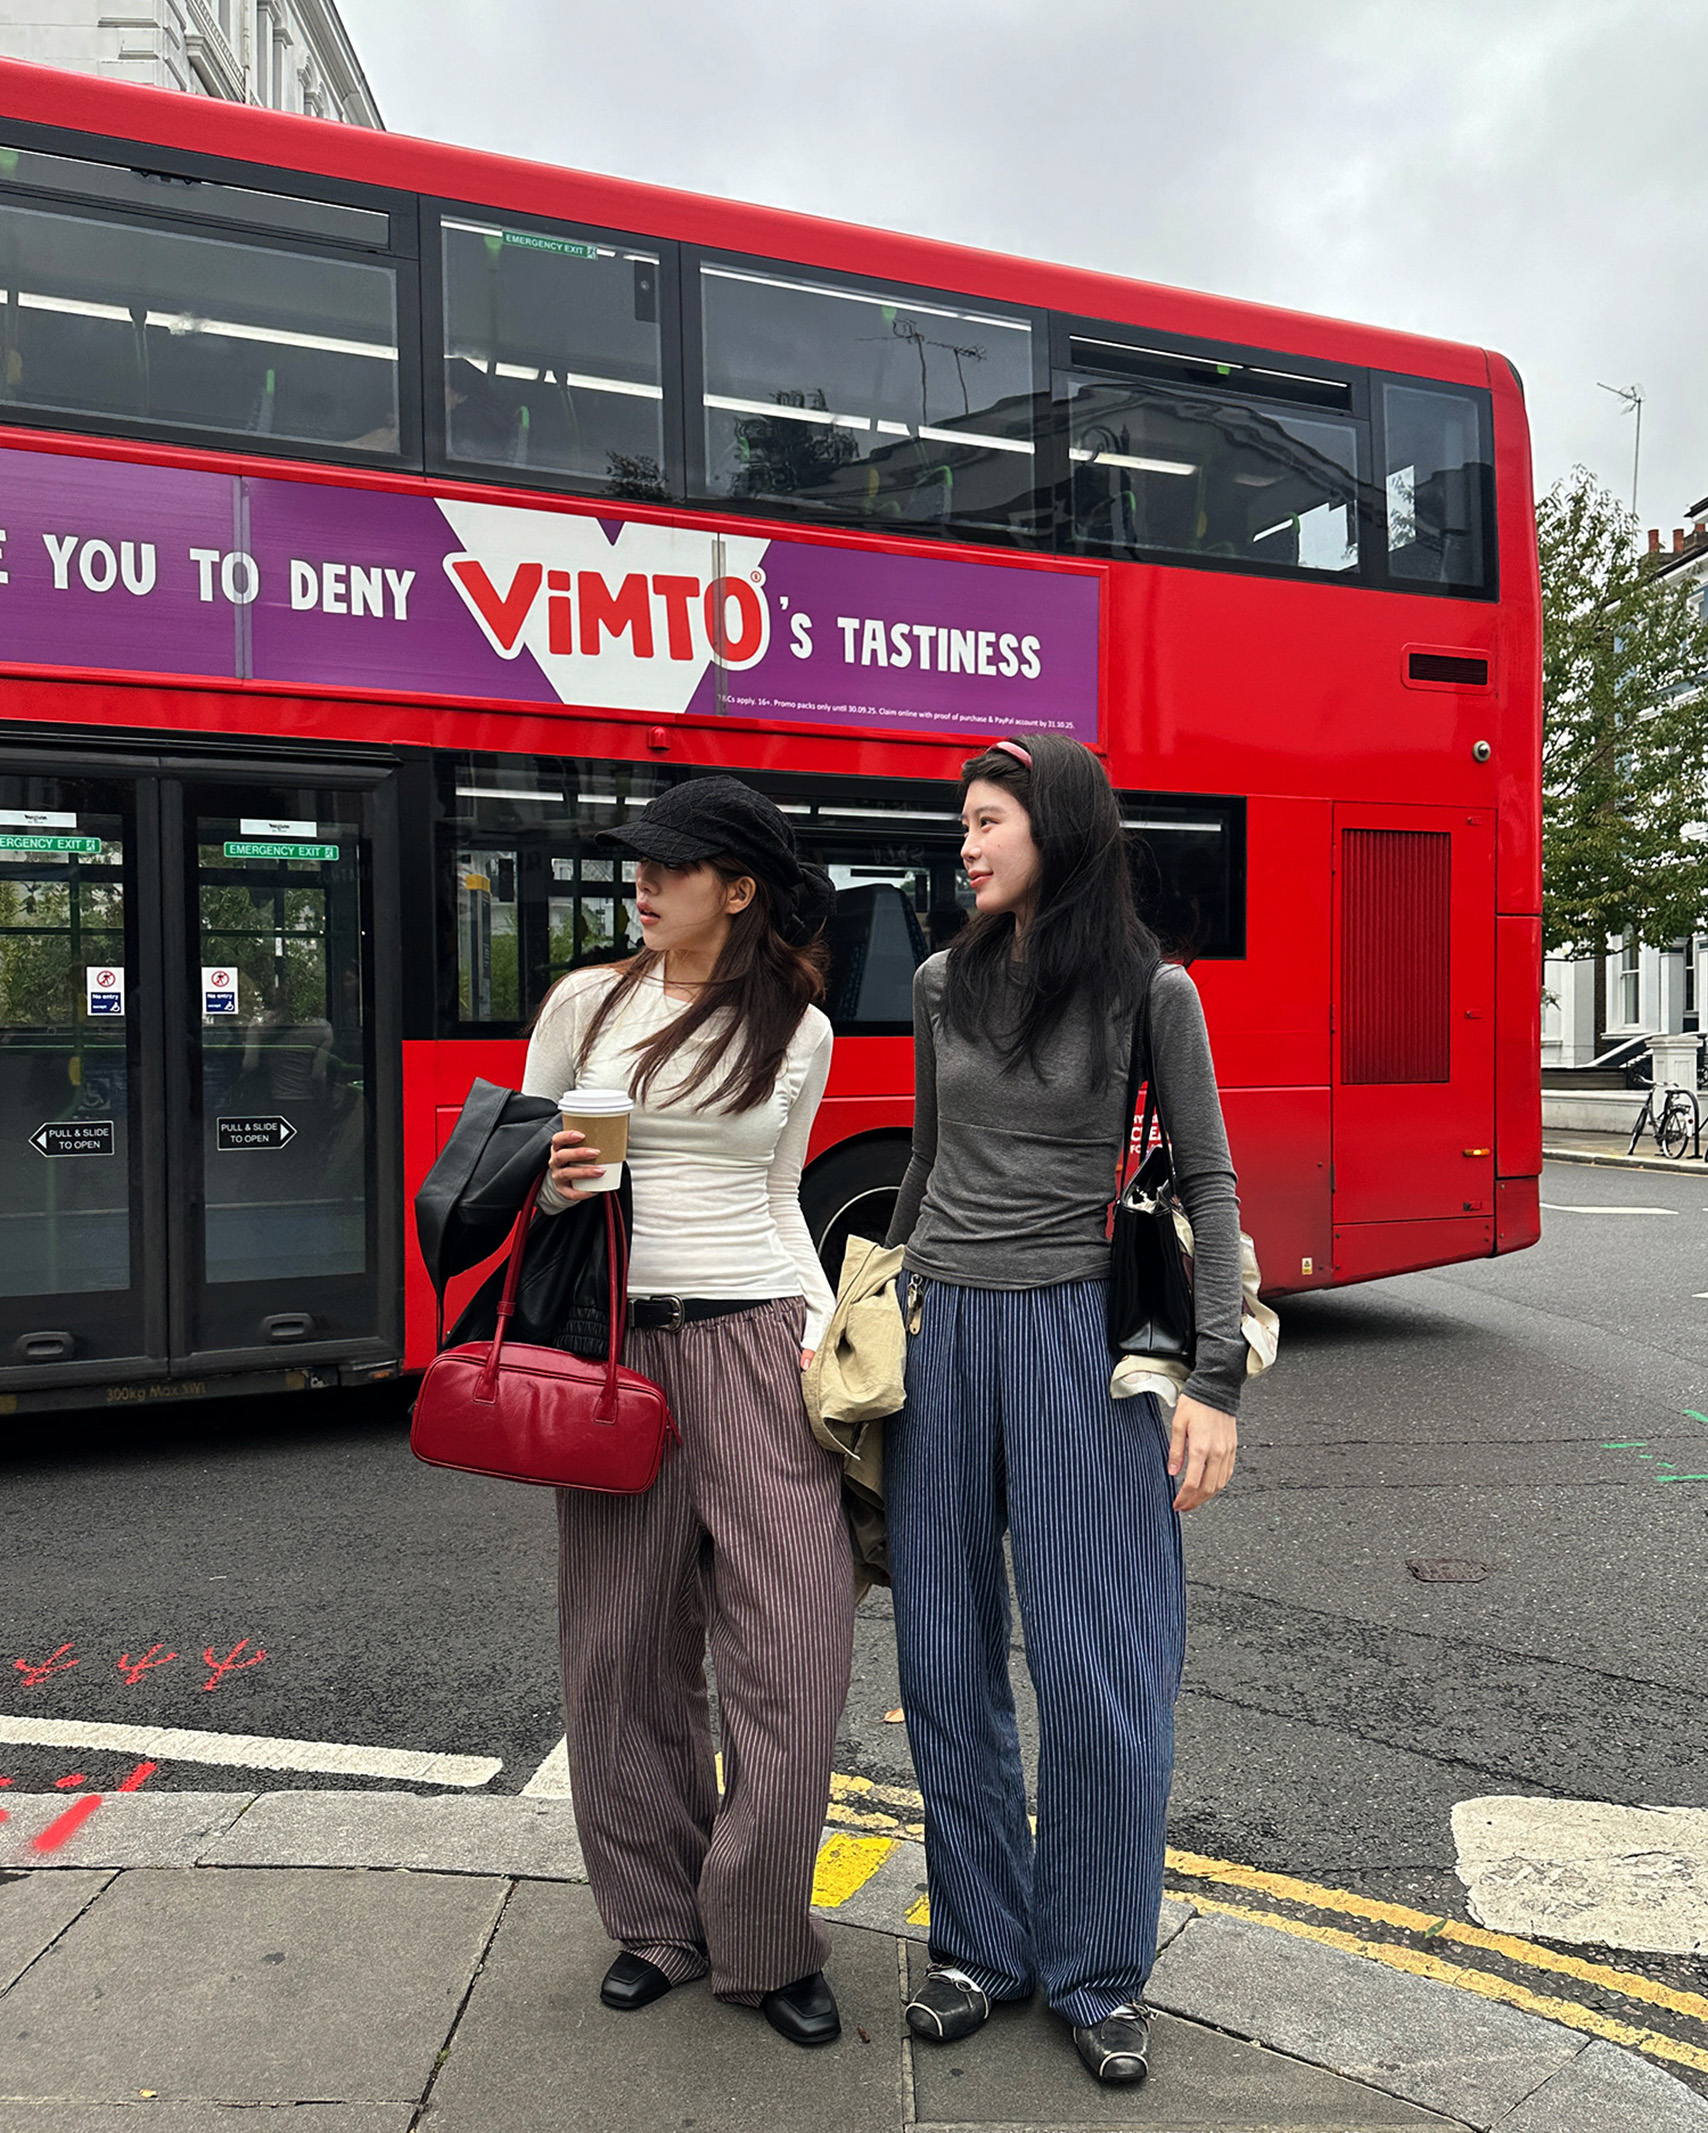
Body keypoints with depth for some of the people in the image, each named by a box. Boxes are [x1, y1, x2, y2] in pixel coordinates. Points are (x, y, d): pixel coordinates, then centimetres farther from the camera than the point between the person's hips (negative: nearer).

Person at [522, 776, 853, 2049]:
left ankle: (766, 1943, 16)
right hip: (617, 1348, 1)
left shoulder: (798, 1031, 6)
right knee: (626, 1645, 8)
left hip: (753, 1344, 0)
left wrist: (826, 1324, 4)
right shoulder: (588, 1001, 5)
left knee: (799, 1637, -4)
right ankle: (657, 1923, 28)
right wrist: (552, 1181, -12)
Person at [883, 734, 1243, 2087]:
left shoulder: (1149, 991, -3)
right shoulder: (945, 986, 9)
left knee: (1100, 1673, 3)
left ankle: (1098, 1972, 24)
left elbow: (1208, 1183, -2)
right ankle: (980, 1943, 29)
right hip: (943, 1331, 4)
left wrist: (1216, 1381, -9)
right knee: (948, 1660, 10)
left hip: (1079, 1331, -4)